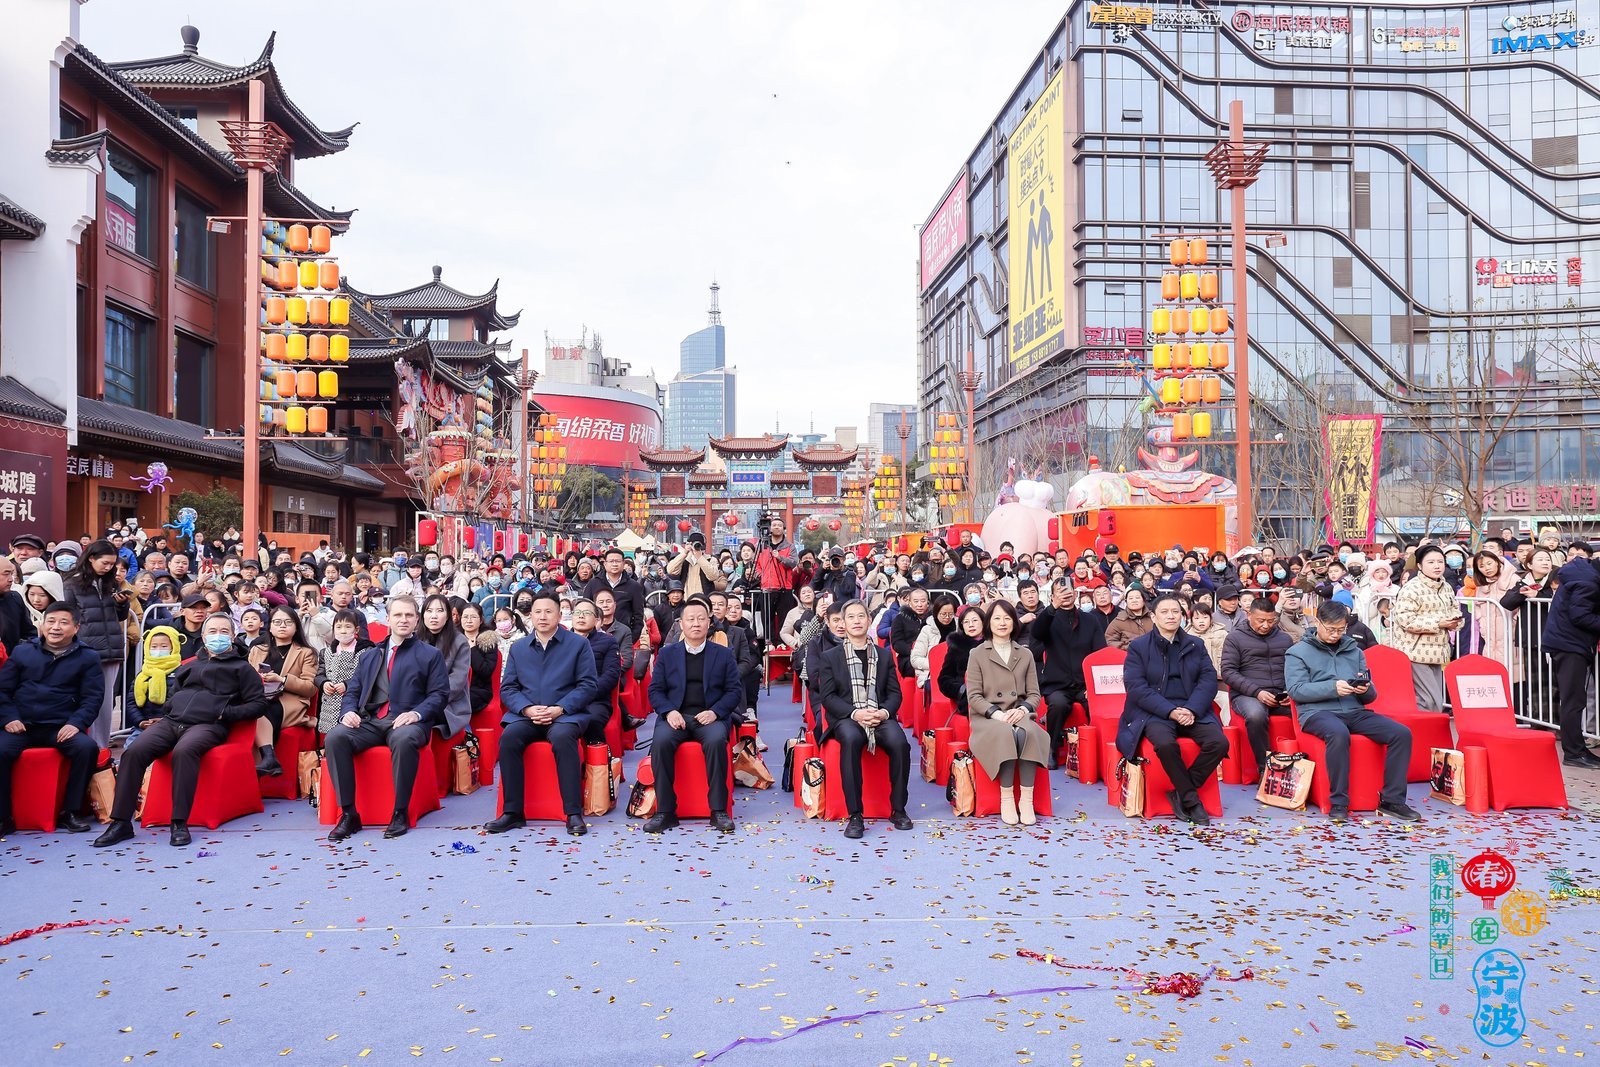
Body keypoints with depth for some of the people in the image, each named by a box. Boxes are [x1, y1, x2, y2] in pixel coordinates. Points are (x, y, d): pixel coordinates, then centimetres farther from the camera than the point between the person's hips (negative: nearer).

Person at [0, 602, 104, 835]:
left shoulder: (88, 657, 9)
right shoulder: (22, 652, 14)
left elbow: (93, 697, 3)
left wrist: (76, 723, -13)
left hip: (61, 728, -1)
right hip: (22, 726, 1)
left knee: (87, 747, -30)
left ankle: (70, 811, -14)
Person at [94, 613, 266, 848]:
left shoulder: (241, 668, 15)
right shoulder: (189, 666, 31)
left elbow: (258, 704, 6)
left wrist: (225, 714, -6)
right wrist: (163, 713, 10)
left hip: (207, 725, -5)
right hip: (171, 721, 5)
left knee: (183, 751, -38)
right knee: (133, 751, -23)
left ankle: (180, 822, -35)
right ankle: (121, 822, -21)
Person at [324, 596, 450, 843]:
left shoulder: (430, 654, 14)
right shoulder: (369, 656, 27)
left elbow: (440, 694, 4)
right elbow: (352, 691, 21)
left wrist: (416, 713, -15)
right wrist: (348, 711, -3)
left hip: (405, 723, -4)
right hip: (369, 721, 4)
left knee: (404, 739, -39)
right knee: (335, 737, -26)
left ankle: (401, 813, -27)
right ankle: (348, 814, -21)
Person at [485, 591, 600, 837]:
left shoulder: (578, 644, 5)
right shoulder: (518, 648, 15)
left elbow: (588, 684, -2)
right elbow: (507, 688, 10)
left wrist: (560, 708, -15)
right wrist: (527, 709, -10)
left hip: (565, 714, -3)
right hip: (526, 715, 3)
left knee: (562, 737, -36)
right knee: (508, 738, -28)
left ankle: (574, 813, -29)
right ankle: (512, 812, -19)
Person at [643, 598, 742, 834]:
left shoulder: (723, 654, 12)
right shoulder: (666, 654, 14)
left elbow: (735, 690, 7)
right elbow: (655, 690, 9)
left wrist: (715, 711, -11)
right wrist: (669, 711, -11)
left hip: (710, 716, -1)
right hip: (676, 716, 1)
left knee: (716, 740, -35)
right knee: (660, 741, -32)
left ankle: (719, 810, -25)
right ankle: (665, 810, -22)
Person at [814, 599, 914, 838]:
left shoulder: (885, 655, 17)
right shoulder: (830, 657, 11)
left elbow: (895, 693, 12)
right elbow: (828, 696, 2)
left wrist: (884, 712, -11)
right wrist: (855, 713, -15)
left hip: (880, 716, 2)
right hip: (846, 718, -2)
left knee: (899, 742, -31)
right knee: (851, 739, -37)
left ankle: (898, 809, -13)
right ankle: (854, 815, -32)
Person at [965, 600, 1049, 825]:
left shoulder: (1025, 655, 17)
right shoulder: (977, 654, 8)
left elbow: (1034, 694, 12)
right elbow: (974, 696, 0)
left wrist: (1022, 710, -11)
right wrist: (997, 714, -16)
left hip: (1018, 714, 2)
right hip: (987, 718, -2)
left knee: (1027, 733, -35)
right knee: (1006, 734, -37)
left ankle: (1026, 799, -33)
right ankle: (1006, 798, -30)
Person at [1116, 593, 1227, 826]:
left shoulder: (1196, 644, 14)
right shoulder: (1138, 646, 4)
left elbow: (1209, 680, 4)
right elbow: (1136, 687, -6)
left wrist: (1192, 710, -14)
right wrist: (1170, 711, -17)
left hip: (1192, 711, 3)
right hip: (1154, 712, -3)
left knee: (1219, 742, -23)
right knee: (1165, 744, -34)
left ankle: (1181, 794, -7)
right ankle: (1191, 799, -13)